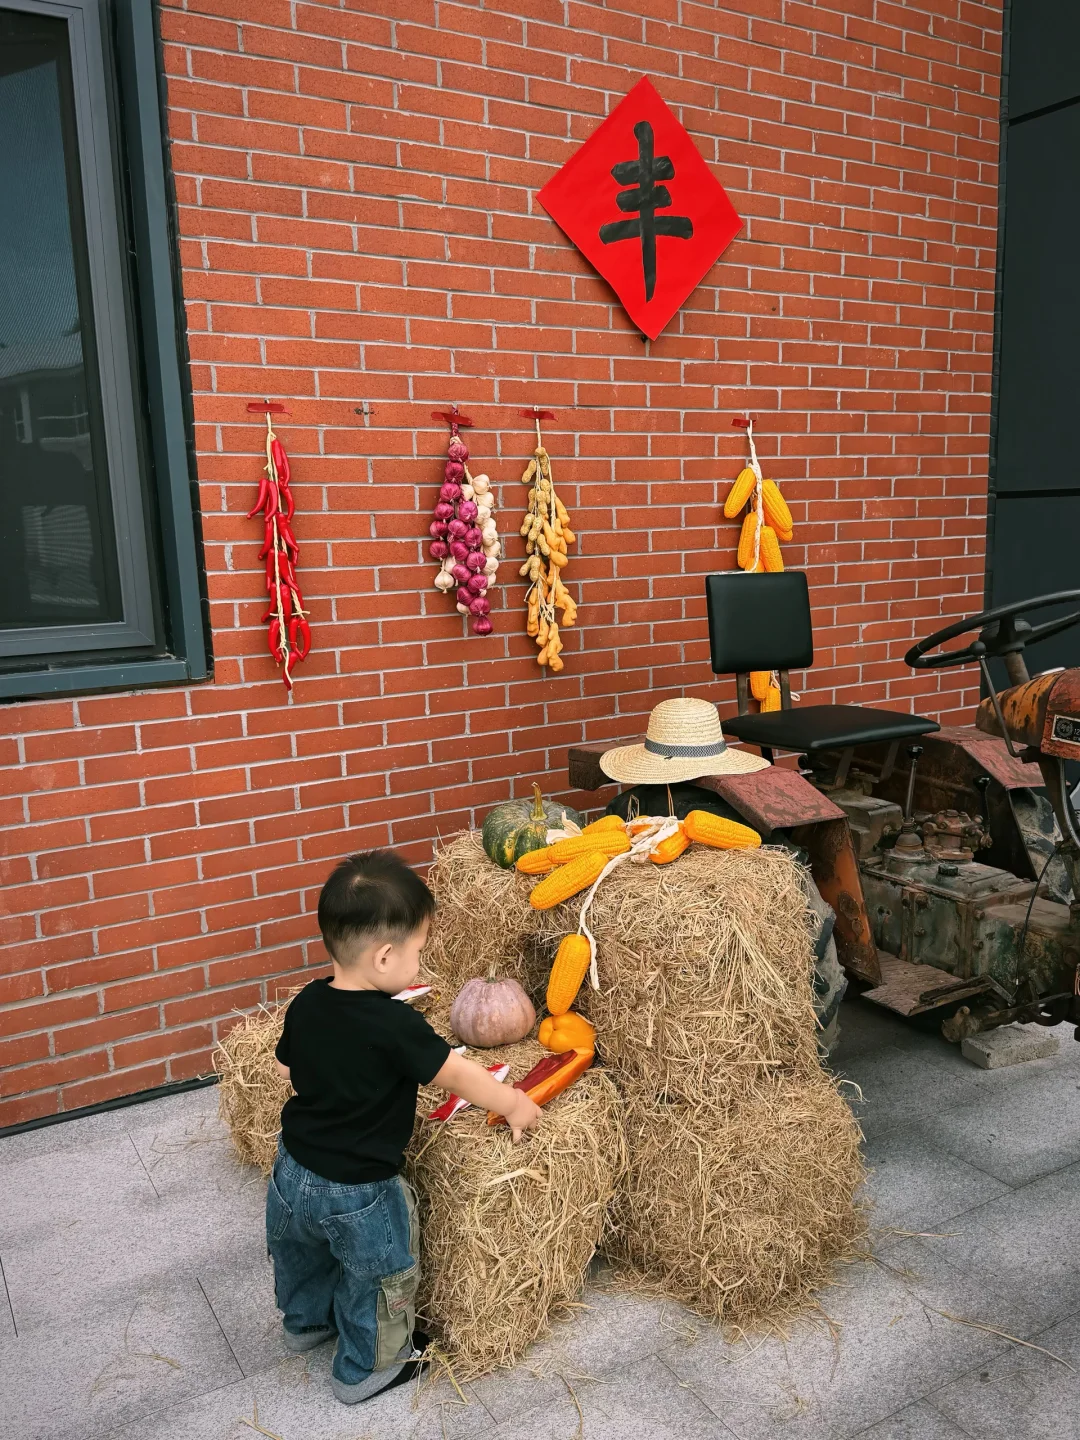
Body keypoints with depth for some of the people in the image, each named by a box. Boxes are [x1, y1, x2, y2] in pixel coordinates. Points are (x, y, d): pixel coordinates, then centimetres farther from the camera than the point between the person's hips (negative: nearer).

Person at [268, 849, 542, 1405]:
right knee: (378, 1279, 21)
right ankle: (367, 1369, 42)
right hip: (357, 1193, -7)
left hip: (293, 1173, 7)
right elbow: (457, 1075, -21)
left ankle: (306, 1321, 60)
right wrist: (515, 1105, -6)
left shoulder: (307, 1003, -11)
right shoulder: (394, 1025, -31)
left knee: (301, 1254, 34)